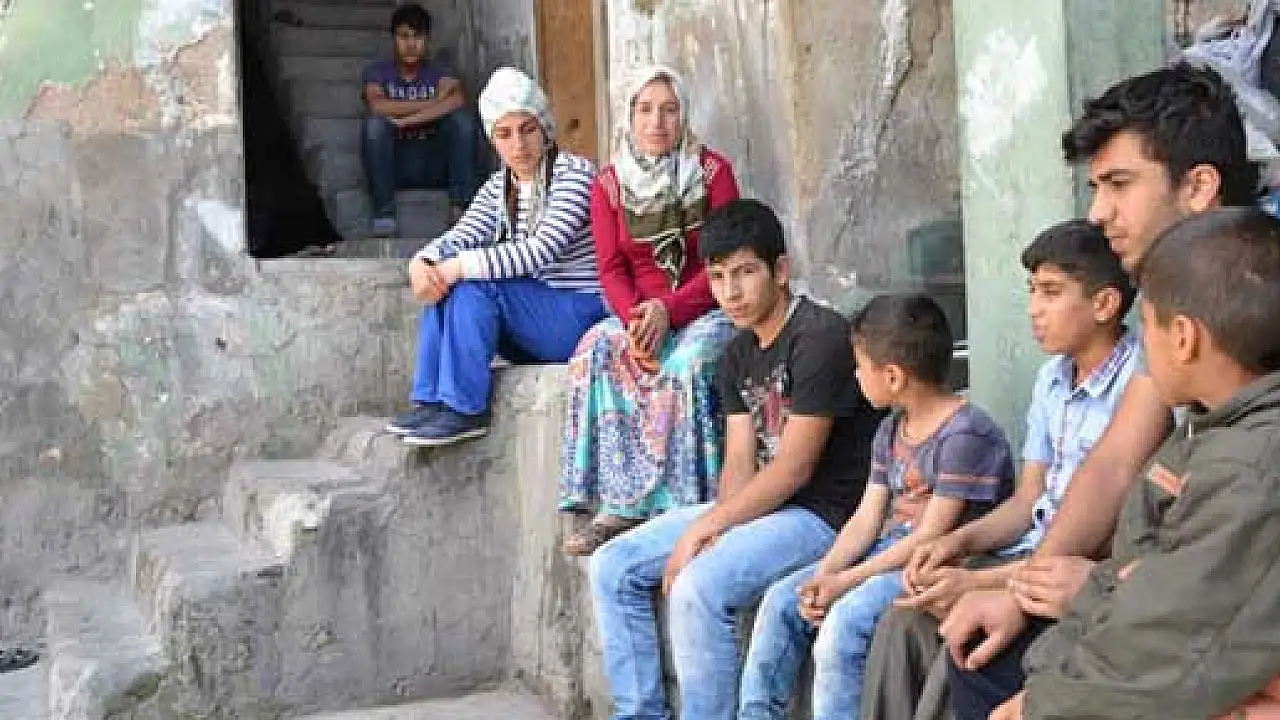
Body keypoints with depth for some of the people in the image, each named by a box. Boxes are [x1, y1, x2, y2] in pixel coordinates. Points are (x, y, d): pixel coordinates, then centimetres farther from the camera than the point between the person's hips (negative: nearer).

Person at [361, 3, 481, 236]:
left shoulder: (441, 72, 8)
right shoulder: (377, 71, 5)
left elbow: (457, 100, -17)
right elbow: (377, 106, -19)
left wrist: (404, 119, -22)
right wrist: (434, 102, -15)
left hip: (436, 164, 1)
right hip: (394, 166, 0)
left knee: (462, 117, -21)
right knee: (375, 122, -27)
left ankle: (460, 208, -24)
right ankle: (383, 214, -27)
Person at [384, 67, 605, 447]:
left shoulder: (575, 173, -11)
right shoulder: (499, 187, 12)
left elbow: (542, 250, -24)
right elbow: (462, 236, -3)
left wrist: (462, 266, -26)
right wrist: (422, 262, -25)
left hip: (581, 316, -7)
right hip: (530, 324, 7)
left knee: (473, 284, -23)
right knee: (443, 284, -11)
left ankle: (466, 409, -19)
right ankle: (432, 401, -12)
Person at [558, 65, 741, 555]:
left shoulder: (712, 170, -1)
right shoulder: (609, 183, 7)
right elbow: (611, 268, 1)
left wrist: (668, 310, -20)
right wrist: (635, 319, -20)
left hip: (704, 311, -2)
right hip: (638, 314, 3)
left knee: (684, 366, -34)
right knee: (596, 354, -28)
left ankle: (681, 508, -27)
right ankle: (619, 505, -28)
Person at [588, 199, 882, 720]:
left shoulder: (821, 337, -16)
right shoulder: (738, 353, 11)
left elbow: (793, 469, -19)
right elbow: (739, 463, 5)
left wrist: (704, 529, -16)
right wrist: (712, 525, -15)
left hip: (820, 515, -9)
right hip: (758, 504, 9)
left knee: (697, 587, -31)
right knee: (612, 567, 1)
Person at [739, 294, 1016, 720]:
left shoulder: (967, 433, -16)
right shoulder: (890, 431, 12)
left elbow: (931, 536, -19)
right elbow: (866, 519, 7)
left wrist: (845, 581, -19)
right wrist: (825, 573, -10)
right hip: (891, 550, 9)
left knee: (845, 620, -30)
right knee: (782, 600, -2)